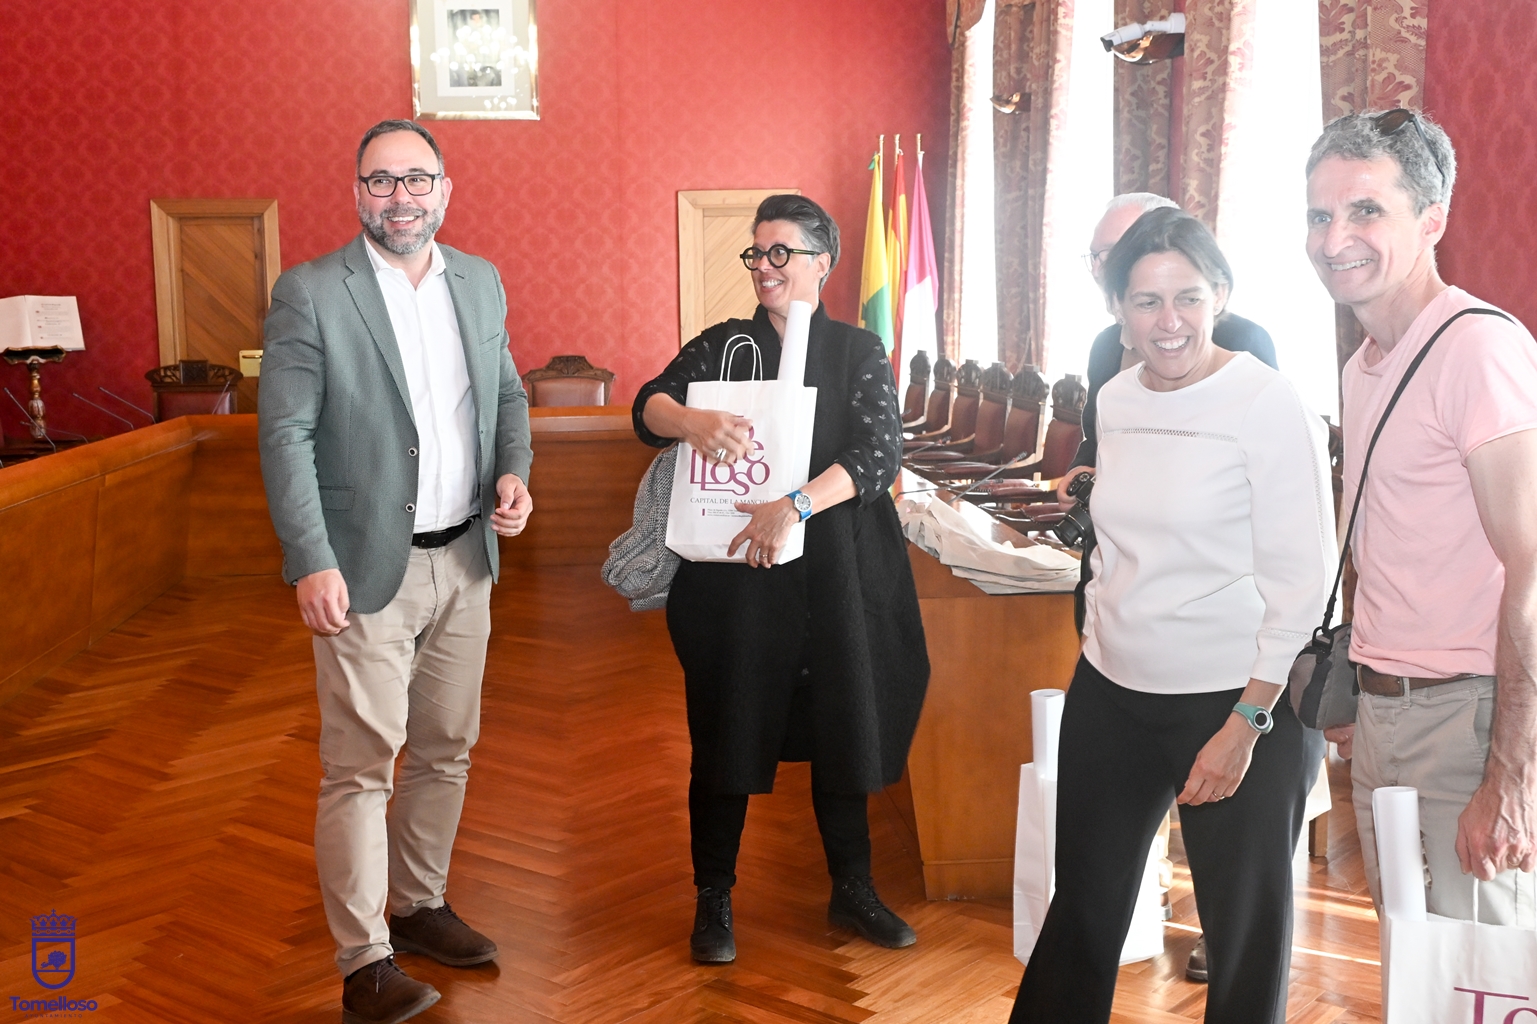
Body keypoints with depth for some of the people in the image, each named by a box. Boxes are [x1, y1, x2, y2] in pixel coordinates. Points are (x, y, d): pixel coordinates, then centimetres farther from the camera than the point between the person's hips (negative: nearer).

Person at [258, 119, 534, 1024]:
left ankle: (419, 905, 35)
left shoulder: (480, 282, 7)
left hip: (464, 559, 6)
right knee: (361, 766, -1)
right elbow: (286, 434, -11)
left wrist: (514, 470, -2)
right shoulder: (310, 293, -9)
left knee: (446, 750, 16)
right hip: (367, 568, -5)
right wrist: (312, 564, -18)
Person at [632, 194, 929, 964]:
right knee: (726, 729, 6)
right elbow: (649, 407, -6)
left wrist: (796, 507, -26)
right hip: (733, 573, 0)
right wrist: (693, 421, -30)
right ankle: (713, 899, 20)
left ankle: (851, 888, 27)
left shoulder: (859, 353, 3)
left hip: (832, 571, 0)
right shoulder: (722, 346, 6)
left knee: (843, 722, 9)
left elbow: (880, 453, -11)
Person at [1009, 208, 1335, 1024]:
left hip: (1233, 702, -5)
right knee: (1083, 907, 16)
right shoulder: (1115, 400, 6)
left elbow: (1301, 583, -14)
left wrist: (1246, 725, -15)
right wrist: (1098, 636, 14)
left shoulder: (1268, 404, -13)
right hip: (1111, 694, 6)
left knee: (1244, 932, 7)